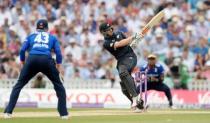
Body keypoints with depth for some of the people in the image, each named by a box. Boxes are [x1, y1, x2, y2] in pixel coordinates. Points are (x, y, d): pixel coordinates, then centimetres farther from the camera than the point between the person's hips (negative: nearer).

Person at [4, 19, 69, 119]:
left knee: (19, 85, 12)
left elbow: (22, 50, 13)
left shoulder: (31, 36, 26)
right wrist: (58, 69, 17)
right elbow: (58, 53, 13)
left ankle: (8, 112, 1)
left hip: (31, 59, 0)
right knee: (59, 86, 16)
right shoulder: (52, 37, 25)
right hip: (47, 60, 0)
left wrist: (23, 64, 23)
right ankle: (63, 113, 9)